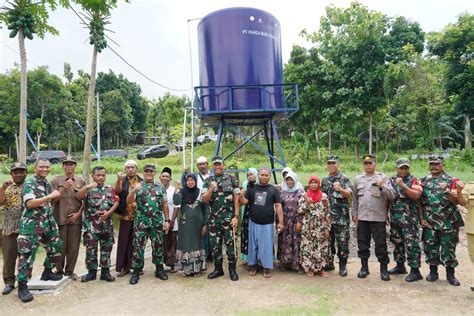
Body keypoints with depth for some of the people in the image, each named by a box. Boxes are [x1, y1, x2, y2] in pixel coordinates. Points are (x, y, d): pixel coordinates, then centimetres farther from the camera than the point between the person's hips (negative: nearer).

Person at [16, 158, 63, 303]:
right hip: (31, 225, -8)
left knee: (56, 246, 15)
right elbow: (30, 203, -23)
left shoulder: (47, 183, 13)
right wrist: (51, 196, -23)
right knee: (27, 255, -3)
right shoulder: (29, 183, -11)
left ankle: (47, 272, 33)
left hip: (48, 224, 8)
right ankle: (22, 286, 7)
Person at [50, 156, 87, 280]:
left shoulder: (81, 181, 6)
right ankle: (59, 270, 22)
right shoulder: (56, 180, 3)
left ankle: (70, 270, 21)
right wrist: (64, 187, -14)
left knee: (74, 246, 7)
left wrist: (79, 213, -3)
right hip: (60, 218, -1)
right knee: (60, 246, 6)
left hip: (75, 218, 1)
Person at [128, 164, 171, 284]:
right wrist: (134, 190, -23)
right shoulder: (137, 186, 4)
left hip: (157, 222, 2)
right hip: (141, 222, -2)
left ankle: (159, 269, 22)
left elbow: (165, 205, 9)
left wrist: (167, 220, 4)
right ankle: (136, 271, 13)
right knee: (138, 246, 1)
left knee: (158, 246, 9)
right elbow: (128, 201, -6)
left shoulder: (160, 187, 8)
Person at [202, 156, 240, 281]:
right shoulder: (208, 181, 7)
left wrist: (236, 216, -8)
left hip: (228, 217, -3)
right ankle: (218, 268, 23)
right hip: (213, 218, 3)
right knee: (215, 244, 10)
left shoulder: (232, 179, 0)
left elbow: (236, 199, -2)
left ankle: (232, 269, 15)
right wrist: (211, 189, -17)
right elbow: (204, 199, 1)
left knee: (230, 244, 1)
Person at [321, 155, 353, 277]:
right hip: (327, 216, 5)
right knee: (328, 241, 12)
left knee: (342, 242, 0)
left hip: (342, 217, -5)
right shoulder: (325, 180, 12)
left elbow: (349, 194, -16)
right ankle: (329, 263, 25)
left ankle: (343, 266, 11)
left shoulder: (344, 179, -4)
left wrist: (340, 189, -36)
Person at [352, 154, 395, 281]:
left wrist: (382, 186, -23)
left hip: (378, 217, -3)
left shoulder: (382, 178, -1)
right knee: (362, 244, 10)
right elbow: (355, 198, 15)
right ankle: (364, 267, 23)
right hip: (362, 217, 4)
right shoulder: (358, 179, 10)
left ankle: (384, 269, 17)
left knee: (381, 245, 2)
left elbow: (391, 196, -8)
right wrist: (354, 213, 13)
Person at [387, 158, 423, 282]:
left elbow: (416, 195, -18)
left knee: (411, 244, -5)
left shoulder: (413, 180, -4)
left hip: (409, 219, -6)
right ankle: (400, 266, 27)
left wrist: (403, 186, -26)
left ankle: (415, 271, 2)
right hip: (394, 218, 6)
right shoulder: (392, 180, 11)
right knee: (397, 243, 14)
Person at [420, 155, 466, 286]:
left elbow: (462, 203, -7)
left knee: (448, 248, 6)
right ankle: (433, 272, 23)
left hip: (448, 223, -2)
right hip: (429, 222, 2)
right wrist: (421, 218, 0)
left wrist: (459, 192, -26)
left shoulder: (451, 181, -2)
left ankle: (450, 274, 20)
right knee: (430, 248, 8)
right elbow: (419, 201, 7)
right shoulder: (424, 181, 6)